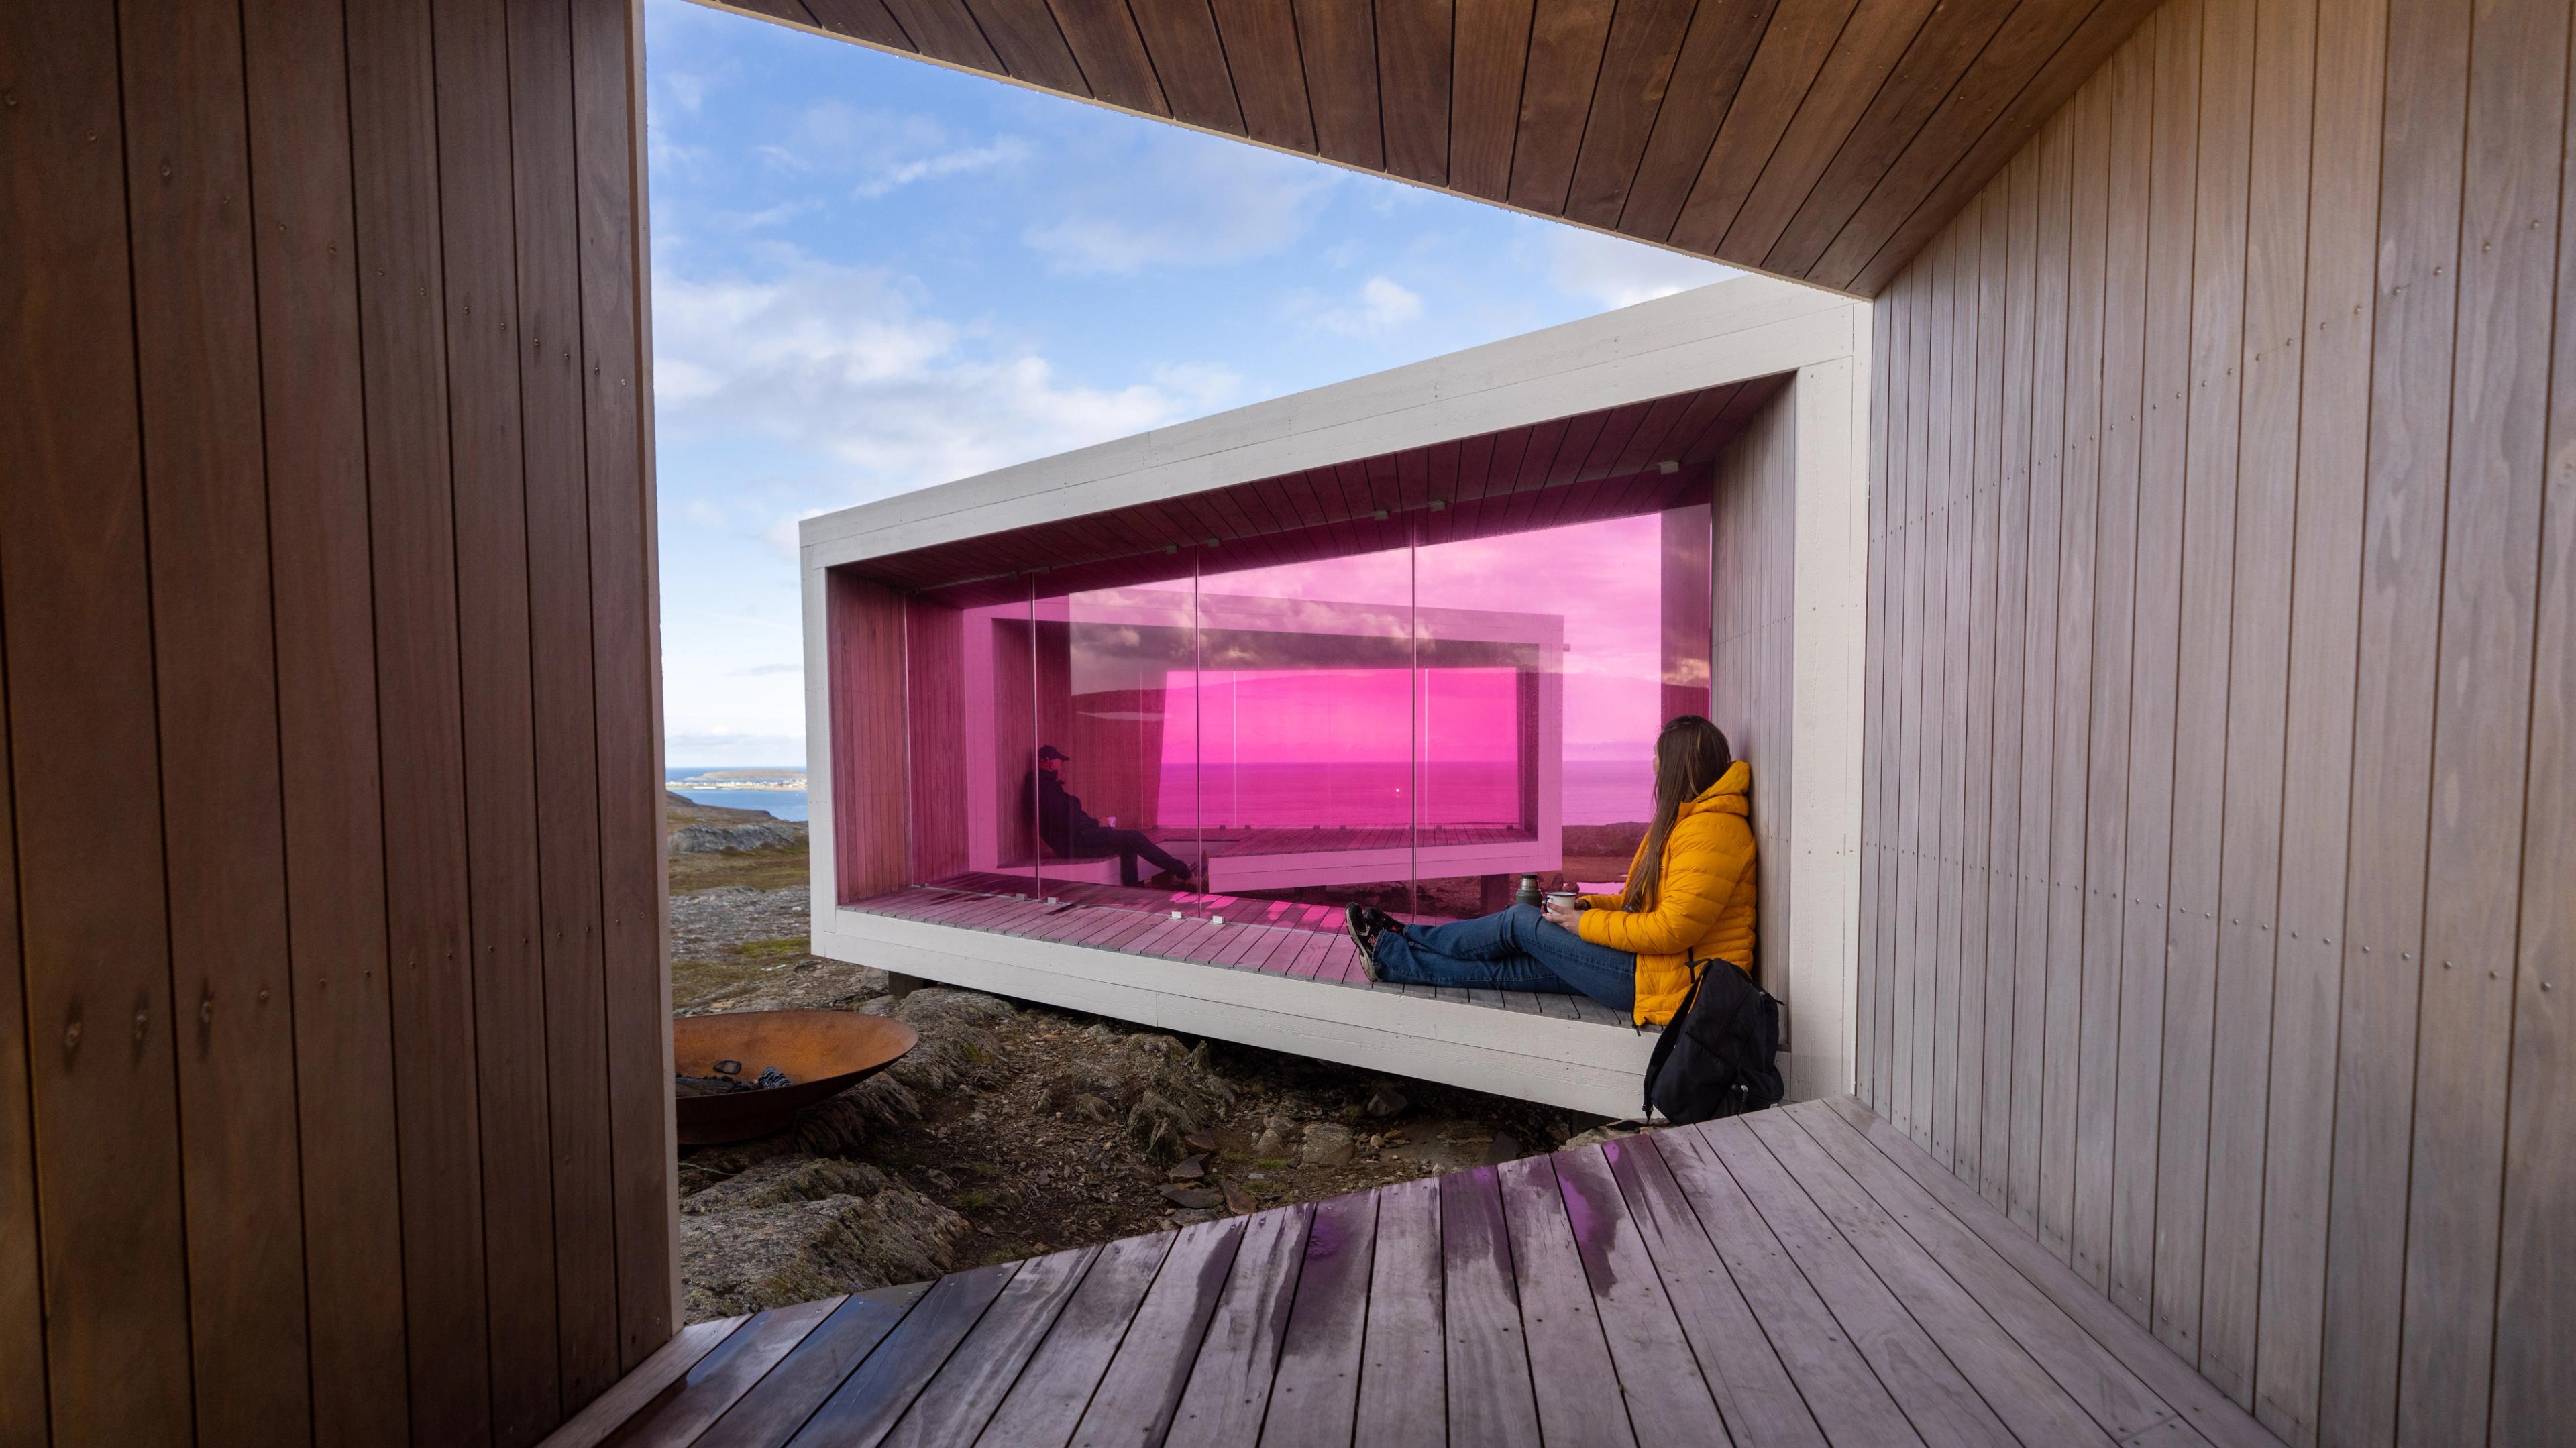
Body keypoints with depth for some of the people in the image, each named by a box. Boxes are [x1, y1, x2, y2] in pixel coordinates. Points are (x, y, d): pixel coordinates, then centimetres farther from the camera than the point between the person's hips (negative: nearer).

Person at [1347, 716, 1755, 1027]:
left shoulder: (1711, 829, -19)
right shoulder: (1685, 820, 16)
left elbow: (1671, 930, -25)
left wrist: (1587, 924, -14)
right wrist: (1587, 906, 5)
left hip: (1672, 978, -9)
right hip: (1651, 959, 9)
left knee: (1521, 922, -6)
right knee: (1512, 966, 1)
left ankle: (1389, 947, 8)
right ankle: (1390, 960, 10)